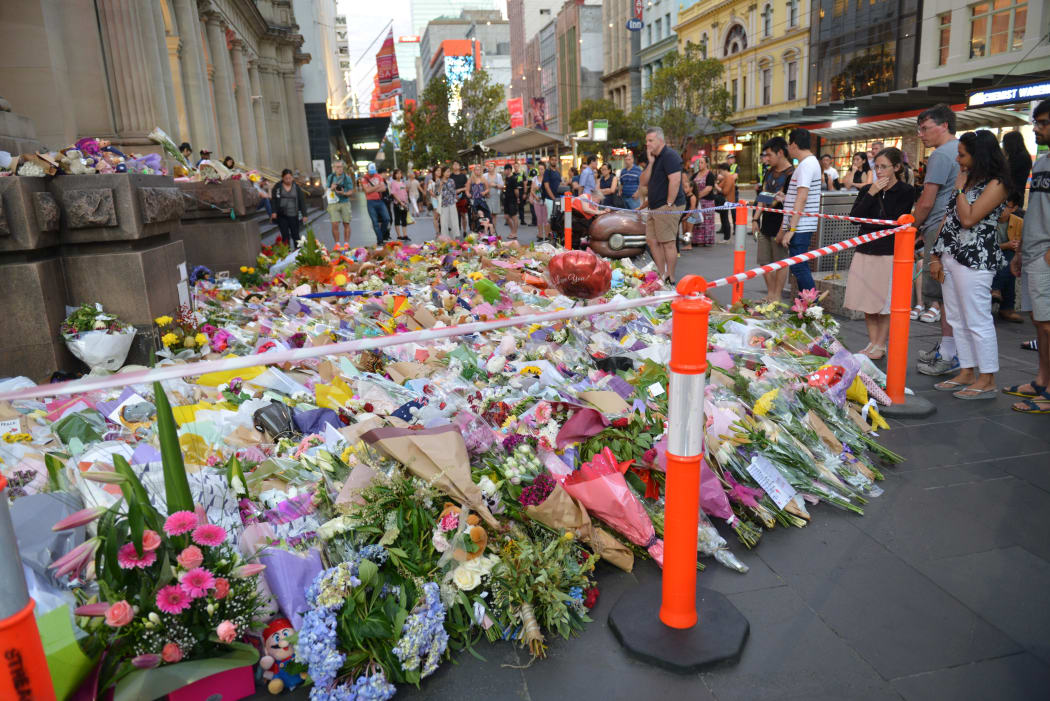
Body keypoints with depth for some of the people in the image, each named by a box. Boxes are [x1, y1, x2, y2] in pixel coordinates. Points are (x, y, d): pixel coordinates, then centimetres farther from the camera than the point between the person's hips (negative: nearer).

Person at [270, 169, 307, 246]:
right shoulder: (277, 187, 3)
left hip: (293, 216, 0)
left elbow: (302, 201, 4)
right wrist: (274, 212, -10)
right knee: (285, 236, -1)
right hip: (282, 216, 0)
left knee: (295, 235, 4)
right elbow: (273, 200, 2)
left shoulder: (296, 187, 4)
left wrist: (304, 215, -1)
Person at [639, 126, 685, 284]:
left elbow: (675, 180, -21)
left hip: (667, 207, -10)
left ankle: (670, 280, -1)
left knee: (668, 243, -7)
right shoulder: (655, 158, 19)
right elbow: (643, 182, 13)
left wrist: (669, 204, -21)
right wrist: (650, 163, 1)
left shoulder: (669, 155, -11)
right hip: (655, 208, 10)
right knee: (652, 240, 10)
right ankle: (661, 275, 18)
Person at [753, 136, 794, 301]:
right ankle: (770, 293, 23)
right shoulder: (769, 172, 13)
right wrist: (756, 219, 11)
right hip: (766, 225, 8)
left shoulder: (790, 174, -11)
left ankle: (777, 297, 9)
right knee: (764, 262, 12)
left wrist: (783, 229, -21)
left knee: (780, 262, 2)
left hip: (779, 225, -8)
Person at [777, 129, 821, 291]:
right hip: (802, 226, 10)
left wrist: (791, 229, -22)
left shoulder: (806, 165, -13)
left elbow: (801, 199, -20)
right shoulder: (810, 162, 20)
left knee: (798, 267, -11)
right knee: (801, 267, 13)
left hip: (800, 227, -10)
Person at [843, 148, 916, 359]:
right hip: (865, 251, 4)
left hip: (889, 254, -4)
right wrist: (871, 194, -11)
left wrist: (868, 225, -5)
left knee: (885, 303, 1)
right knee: (867, 303, 8)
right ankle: (872, 342, 19)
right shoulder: (867, 190, 9)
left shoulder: (905, 191, -3)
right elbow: (854, 216, -5)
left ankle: (881, 345, 12)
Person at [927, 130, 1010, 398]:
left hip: (975, 259, -9)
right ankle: (966, 373, 21)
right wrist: (936, 256, 9)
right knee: (957, 320, 12)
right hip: (950, 255, 9)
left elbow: (968, 219, -19)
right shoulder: (968, 180, 17)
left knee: (977, 321, -5)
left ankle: (987, 381, 4)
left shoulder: (996, 184, -9)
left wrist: (960, 187, -7)